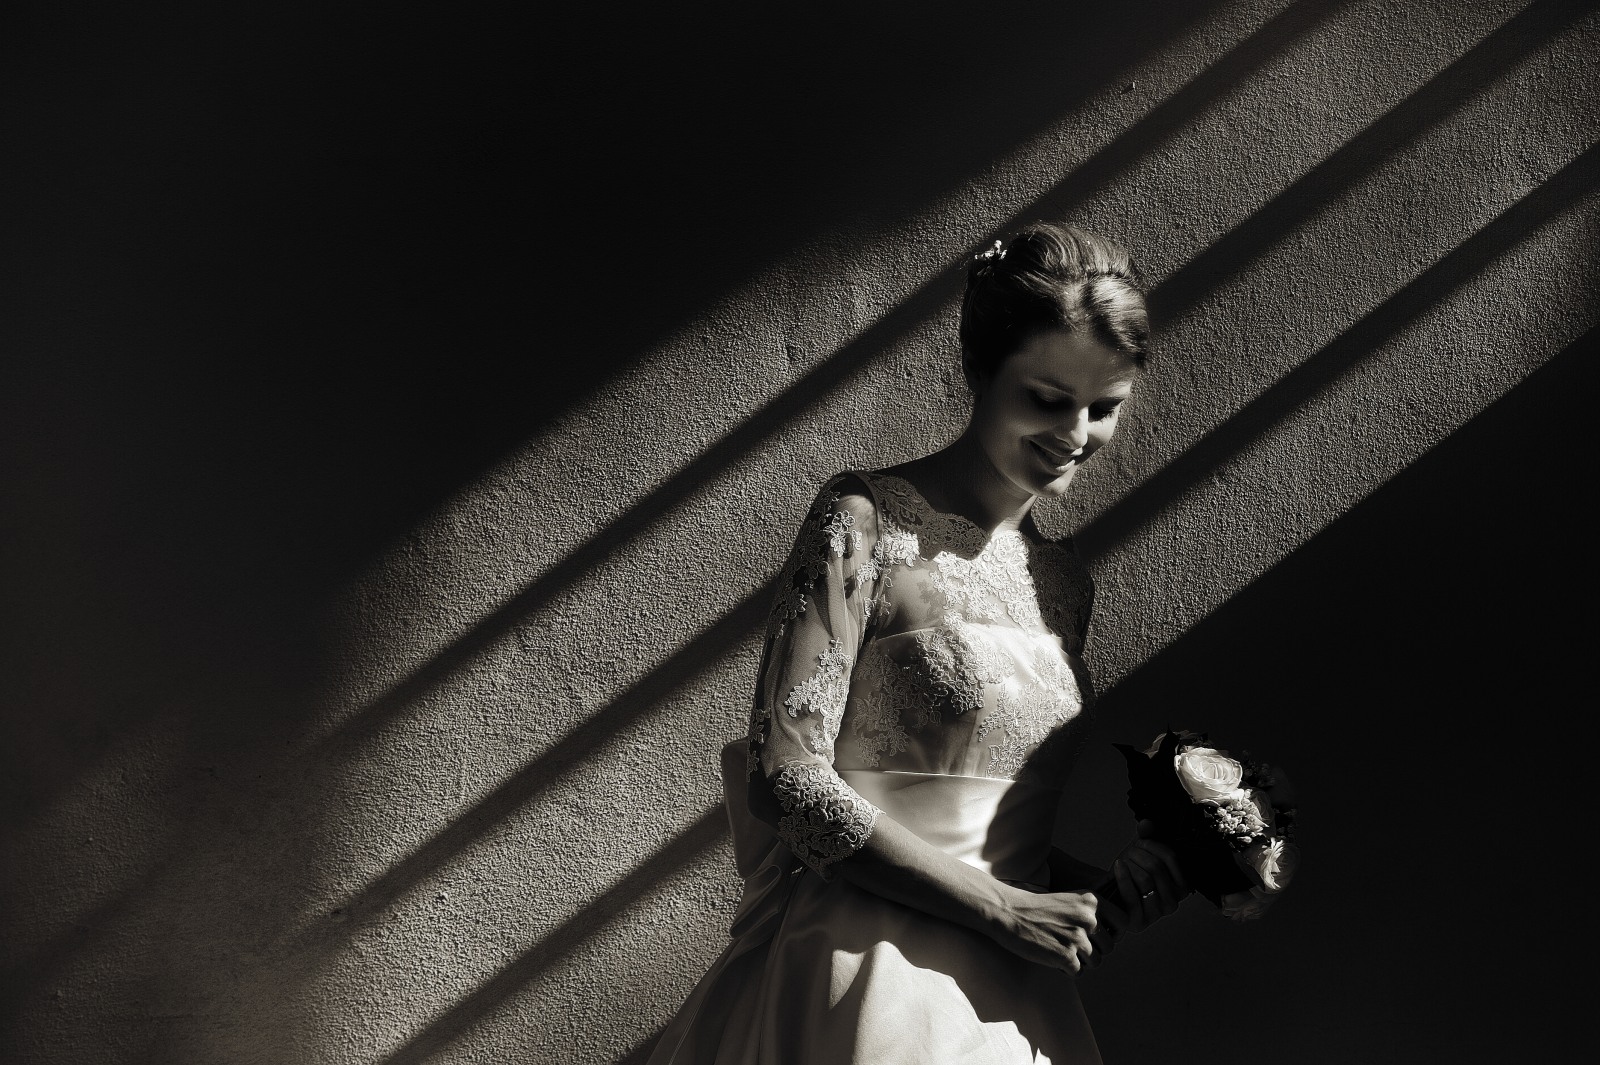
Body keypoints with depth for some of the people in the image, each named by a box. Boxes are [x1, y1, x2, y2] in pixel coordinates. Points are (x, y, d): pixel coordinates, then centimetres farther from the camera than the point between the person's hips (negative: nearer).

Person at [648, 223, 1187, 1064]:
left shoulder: (1062, 582, 11)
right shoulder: (867, 523, -10)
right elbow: (788, 777, -18)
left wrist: (1094, 893, -2)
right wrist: (1005, 908, -15)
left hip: (1006, 996, 7)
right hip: (865, 986, -6)